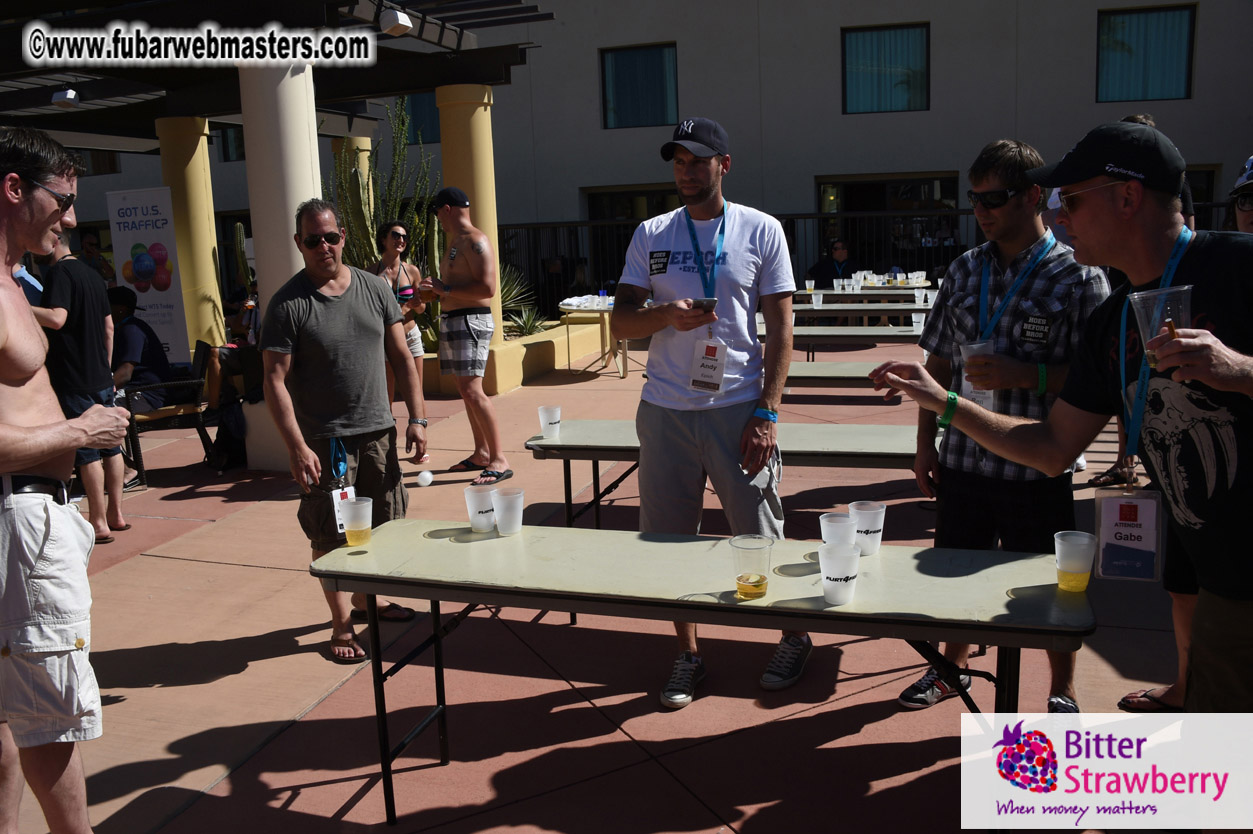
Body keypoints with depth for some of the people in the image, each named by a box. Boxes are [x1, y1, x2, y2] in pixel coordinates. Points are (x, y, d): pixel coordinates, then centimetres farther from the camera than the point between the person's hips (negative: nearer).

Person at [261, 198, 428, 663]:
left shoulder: (374, 289, 5)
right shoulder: (288, 304, -8)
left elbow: (401, 357, 9)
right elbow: (275, 380, -11)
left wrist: (417, 418, 4)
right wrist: (296, 447, -19)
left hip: (378, 431, 5)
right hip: (324, 438, -4)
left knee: (378, 526, 15)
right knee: (331, 536, 2)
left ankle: (364, 600, 37)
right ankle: (341, 623, 18)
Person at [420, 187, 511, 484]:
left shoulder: (475, 241, -13)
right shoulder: (456, 242, 19)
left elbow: (487, 288, -23)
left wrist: (445, 289, -19)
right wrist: (435, 290, 14)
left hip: (471, 321, -11)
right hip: (452, 320, 11)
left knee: (472, 390, -17)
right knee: (466, 390, 13)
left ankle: (499, 459, -15)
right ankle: (481, 453, 21)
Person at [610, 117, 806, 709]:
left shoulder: (761, 231, 2)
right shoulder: (651, 235, 8)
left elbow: (780, 328, 0)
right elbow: (621, 322, 7)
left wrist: (767, 413, -8)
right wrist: (666, 315, -16)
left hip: (738, 409, -2)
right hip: (665, 410, 3)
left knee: (760, 536, 5)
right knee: (670, 540, 8)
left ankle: (794, 637, 30)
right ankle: (688, 655, 26)